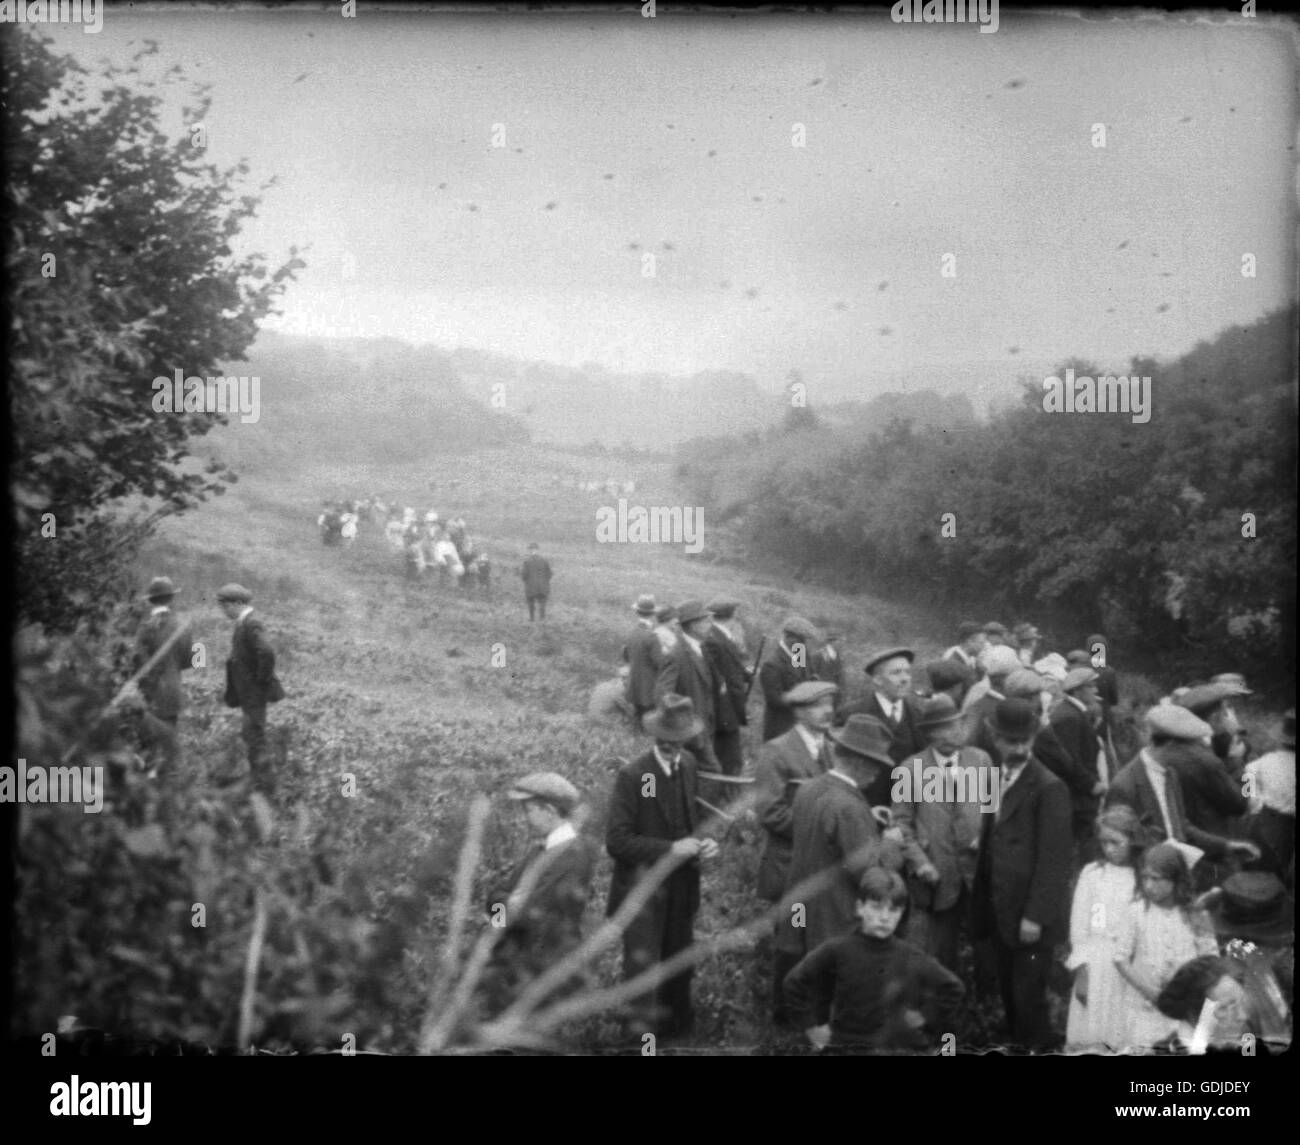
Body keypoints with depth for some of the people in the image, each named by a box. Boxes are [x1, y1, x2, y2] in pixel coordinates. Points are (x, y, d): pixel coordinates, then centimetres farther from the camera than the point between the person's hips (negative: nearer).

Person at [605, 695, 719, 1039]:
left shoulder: (688, 765, 0)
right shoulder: (632, 774, -20)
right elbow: (616, 841, -19)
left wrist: (701, 843, -5)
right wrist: (669, 849, -24)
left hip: (681, 886, 6)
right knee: (642, 970, -3)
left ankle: (678, 1030, 37)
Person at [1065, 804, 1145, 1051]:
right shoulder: (1091, 873, 5)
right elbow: (1079, 927, 3)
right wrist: (1081, 971, -2)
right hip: (1095, 964, 1)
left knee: (1127, 1039, -2)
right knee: (1091, 1040, -1)